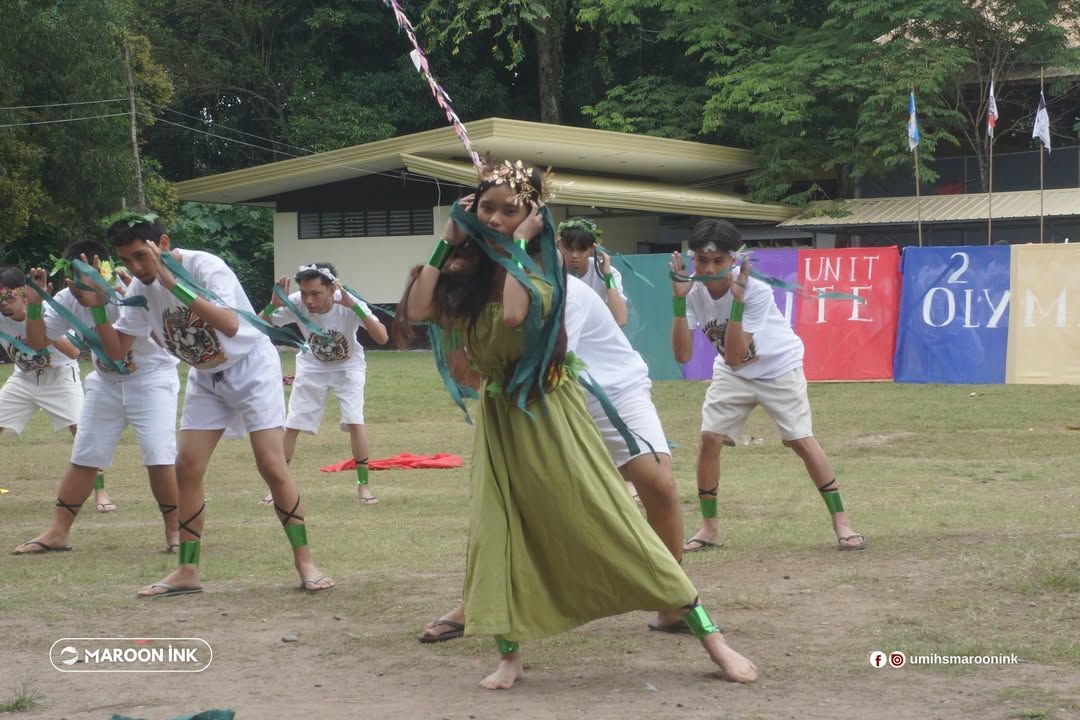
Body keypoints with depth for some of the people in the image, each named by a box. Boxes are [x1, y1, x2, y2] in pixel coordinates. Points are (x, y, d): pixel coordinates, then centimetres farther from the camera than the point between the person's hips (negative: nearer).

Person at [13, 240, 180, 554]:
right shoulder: (69, 299, -11)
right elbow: (37, 341, -4)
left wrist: (96, 303, -49)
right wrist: (34, 304, -20)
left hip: (151, 379, -5)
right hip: (105, 383, 5)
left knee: (159, 457, -16)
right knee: (83, 458, 6)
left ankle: (175, 530, 1)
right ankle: (57, 533, 14)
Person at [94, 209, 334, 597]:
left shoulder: (204, 266, -27)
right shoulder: (141, 287, -7)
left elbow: (229, 325, -43)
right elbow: (117, 350, -3)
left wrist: (172, 282, -47)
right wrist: (97, 308, -17)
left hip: (251, 365, -6)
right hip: (205, 377, 6)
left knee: (271, 466, -13)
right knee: (187, 468, -2)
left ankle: (305, 562, -3)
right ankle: (187, 571, 5)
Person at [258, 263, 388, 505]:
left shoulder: (349, 304, -32)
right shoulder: (295, 303, -27)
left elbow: (382, 338, -42)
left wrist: (354, 306, -52)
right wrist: (273, 305, -41)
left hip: (348, 366, -2)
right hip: (312, 366, 2)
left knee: (354, 421, -17)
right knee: (292, 424, -2)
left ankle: (363, 484, -1)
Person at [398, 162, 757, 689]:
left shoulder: (537, 274, -12)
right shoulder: (463, 275, 0)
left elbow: (516, 314, -34)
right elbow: (416, 310, -17)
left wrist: (519, 243, -25)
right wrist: (447, 241, -12)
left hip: (547, 415, -4)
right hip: (498, 418, 4)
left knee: (609, 527, -7)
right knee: (495, 534, -4)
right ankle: (509, 657, 9)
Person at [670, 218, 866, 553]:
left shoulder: (757, 291, -32)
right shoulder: (694, 292, -19)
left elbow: (735, 356, -36)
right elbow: (683, 355, -27)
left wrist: (737, 302, -46)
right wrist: (679, 300, -35)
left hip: (779, 367, -4)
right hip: (732, 374, 4)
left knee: (801, 440, -10)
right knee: (709, 438, -8)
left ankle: (841, 522, 0)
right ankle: (709, 527, 6)